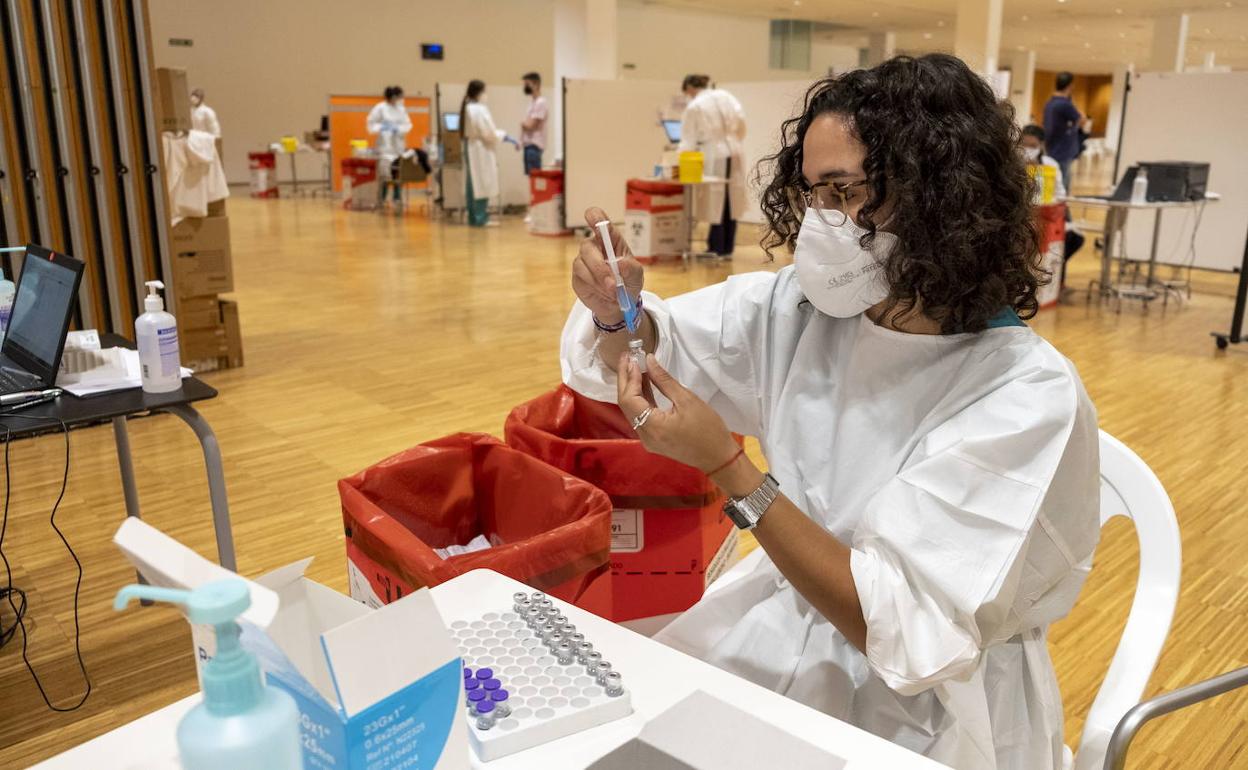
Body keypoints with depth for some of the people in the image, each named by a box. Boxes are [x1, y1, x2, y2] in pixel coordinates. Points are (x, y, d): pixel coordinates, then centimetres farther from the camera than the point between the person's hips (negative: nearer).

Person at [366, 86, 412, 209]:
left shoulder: (401, 108, 6)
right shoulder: (380, 108, -4)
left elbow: (408, 124, 3)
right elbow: (371, 124, -2)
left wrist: (398, 129, -14)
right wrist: (381, 128, -18)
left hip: (399, 143, 4)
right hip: (385, 143, -4)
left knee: (398, 171, 3)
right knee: (385, 171, -8)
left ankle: (397, 198, 11)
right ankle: (382, 199, 0)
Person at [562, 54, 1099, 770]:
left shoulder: (1028, 401, -24)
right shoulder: (802, 307, -8)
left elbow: (900, 626, -26)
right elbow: (656, 347, 5)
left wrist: (728, 467, -29)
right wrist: (615, 309, -19)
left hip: (934, 708, -4)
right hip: (789, 616, 5)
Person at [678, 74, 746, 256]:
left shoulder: (694, 107, -4)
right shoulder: (724, 95, 9)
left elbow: (688, 140, -3)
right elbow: (740, 119, 3)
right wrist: (735, 141, 14)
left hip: (714, 157, -5)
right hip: (734, 154, 5)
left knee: (716, 202, 1)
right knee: (731, 200, 9)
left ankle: (717, 248, 6)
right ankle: (727, 247, 15)